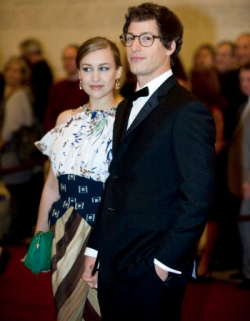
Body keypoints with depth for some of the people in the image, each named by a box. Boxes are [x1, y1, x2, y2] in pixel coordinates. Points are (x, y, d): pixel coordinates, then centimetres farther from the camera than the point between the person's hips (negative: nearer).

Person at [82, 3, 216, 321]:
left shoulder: (187, 111, -12)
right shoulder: (126, 108, 16)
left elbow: (199, 197, -17)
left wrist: (166, 261, -16)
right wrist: (94, 248, 13)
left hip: (152, 273, -7)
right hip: (111, 266, 7)